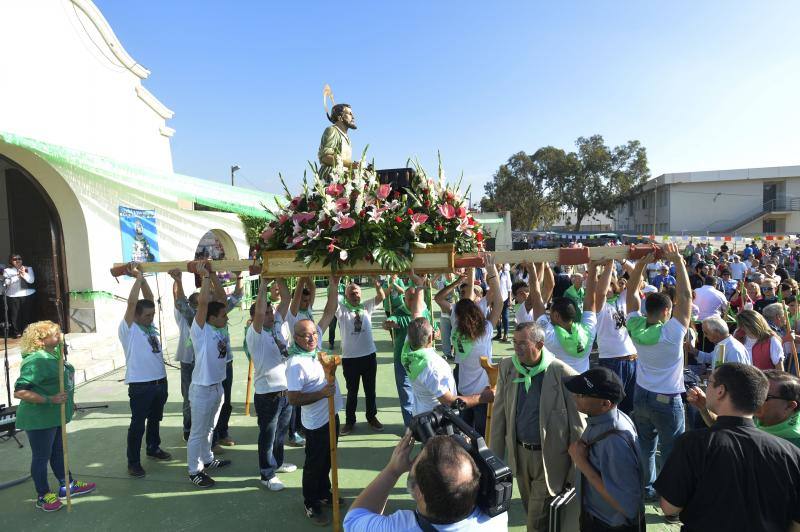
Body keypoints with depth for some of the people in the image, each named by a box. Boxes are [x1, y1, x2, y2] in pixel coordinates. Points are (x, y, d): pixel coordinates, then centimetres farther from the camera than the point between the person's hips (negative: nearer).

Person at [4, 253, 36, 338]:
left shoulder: (28, 268, 8)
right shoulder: (7, 270, 6)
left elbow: (31, 280, -3)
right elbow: (7, 282, -6)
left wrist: (24, 274, -17)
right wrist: (17, 276, -15)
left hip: (28, 295, 0)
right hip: (13, 296, 0)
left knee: (27, 314, 3)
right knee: (15, 314, -3)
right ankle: (17, 333, 6)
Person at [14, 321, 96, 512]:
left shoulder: (55, 353, 2)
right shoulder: (36, 361, -25)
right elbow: (19, 392, -27)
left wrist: (69, 401, 22)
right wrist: (50, 400, -30)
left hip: (56, 415, 9)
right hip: (39, 419, -9)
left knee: (58, 451, 21)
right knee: (41, 457, 7)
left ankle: (67, 486, 35)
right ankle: (43, 496, 24)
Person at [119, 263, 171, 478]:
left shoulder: (150, 326, 9)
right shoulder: (128, 329, -9)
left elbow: (149, 299, 4)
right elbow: (132, 302, -19)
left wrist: (142, 278, -1)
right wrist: (138, 277, -15)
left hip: (160, 381, 7)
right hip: (140, 385, -7)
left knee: (155, 419, 22)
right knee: (137, 424, 3)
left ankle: (153, 448, 40)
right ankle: (133, 462, 14)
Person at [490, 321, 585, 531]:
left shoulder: (563, 374, -19)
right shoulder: (507, 367, -5)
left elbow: (577, 425, -11)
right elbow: (499, 413, 3)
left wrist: (576, 472, -6)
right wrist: (495, 456, 5)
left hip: (549, 457, -5)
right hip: (519, 453, 5)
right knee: (530, 512, 22)